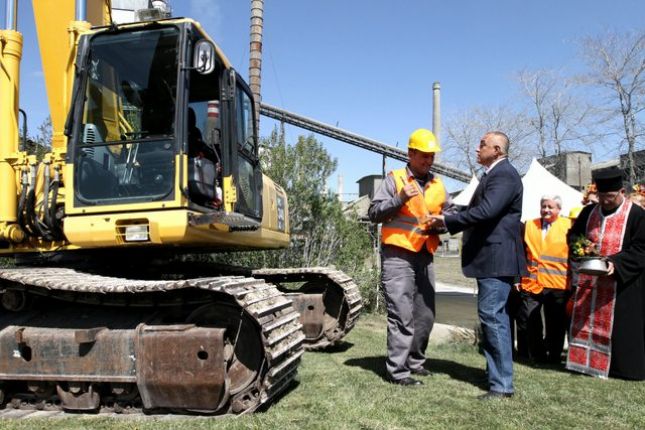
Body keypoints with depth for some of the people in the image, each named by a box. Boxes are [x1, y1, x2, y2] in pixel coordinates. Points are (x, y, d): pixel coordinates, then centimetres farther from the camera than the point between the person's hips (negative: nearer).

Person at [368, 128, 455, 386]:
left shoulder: (437, 184, 15)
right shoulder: (394, 179, -1)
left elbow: (450, 212, 20)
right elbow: (374, 213, -7)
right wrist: (400, 199, -20)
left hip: (425, 257, 7)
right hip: (398, 256, -6)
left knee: (425, 315, 13)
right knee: (402, 315, -8)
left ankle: (414, 362, 28)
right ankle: (397, 371, 0)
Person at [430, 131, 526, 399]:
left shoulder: (504, 174, -13)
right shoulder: (495, 174, 19)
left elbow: (485, 211, -25)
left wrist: (446, 220, -17)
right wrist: (449, 222, 10)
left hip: (496, 259, -11)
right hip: (492, 258, 11)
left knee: (492, 316, -9)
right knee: (496, 317, 16)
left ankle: (502, 384, -2)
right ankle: (499, 374, 28)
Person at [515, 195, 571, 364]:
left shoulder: (568, 226, 2)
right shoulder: (529, 226, 11)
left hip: (557, 286, -2)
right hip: (530, 284, 2)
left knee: (555, 325, 8)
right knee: (526, 322, 4)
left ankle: (553, 356, 23)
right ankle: (533, 355, 19)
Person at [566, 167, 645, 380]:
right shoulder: (589, 212, 9)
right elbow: (573, 234, 15)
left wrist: (616, 262, -23)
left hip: (622, 285, -5)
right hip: (589, 283, 5)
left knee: (619, 327, 0)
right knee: (586, 322, 9)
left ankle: (624, 368, 12)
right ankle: (589, 361, 21)